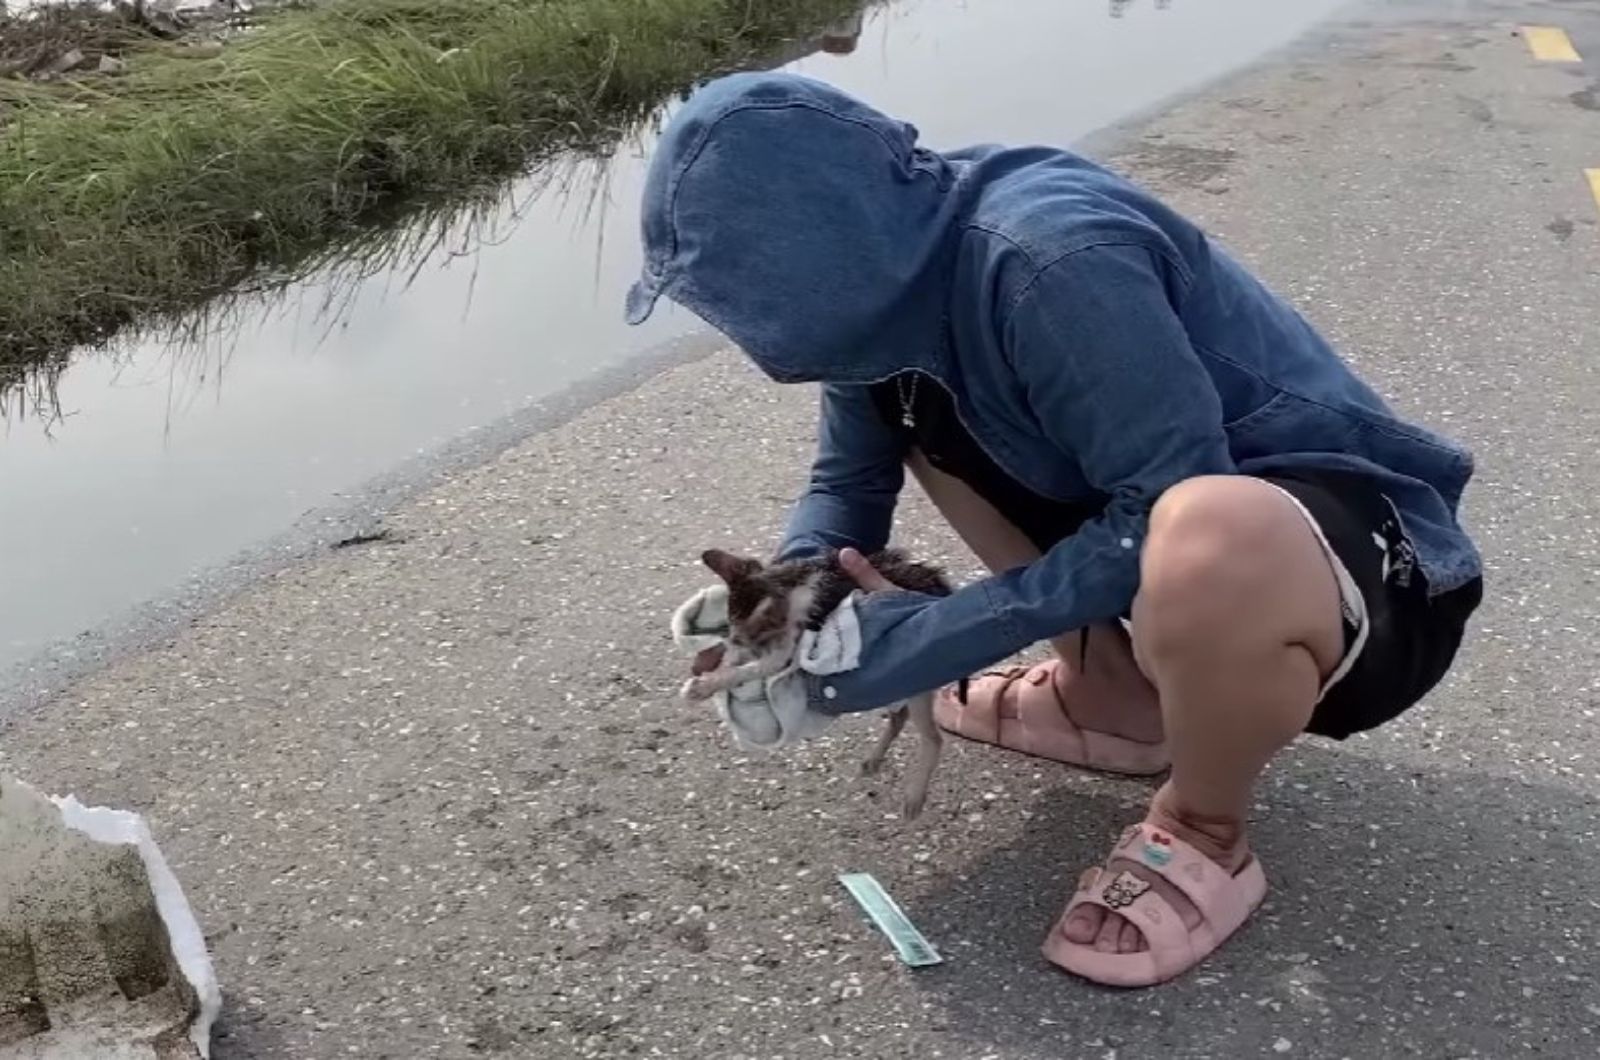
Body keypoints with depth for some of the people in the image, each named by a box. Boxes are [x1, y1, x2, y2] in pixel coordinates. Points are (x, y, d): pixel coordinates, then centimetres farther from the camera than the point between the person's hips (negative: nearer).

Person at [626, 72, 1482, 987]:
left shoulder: (1049, 261, -30)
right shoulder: (889, 281, -4)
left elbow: (1168, 524, -28)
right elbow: (850, 481, 10)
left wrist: (933, 637, -23)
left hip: (1375, 566, -8)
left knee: (1205, 547, -41)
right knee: (911, 406, 5)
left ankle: (1205, 836, -8)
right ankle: (1120, 695, 14)